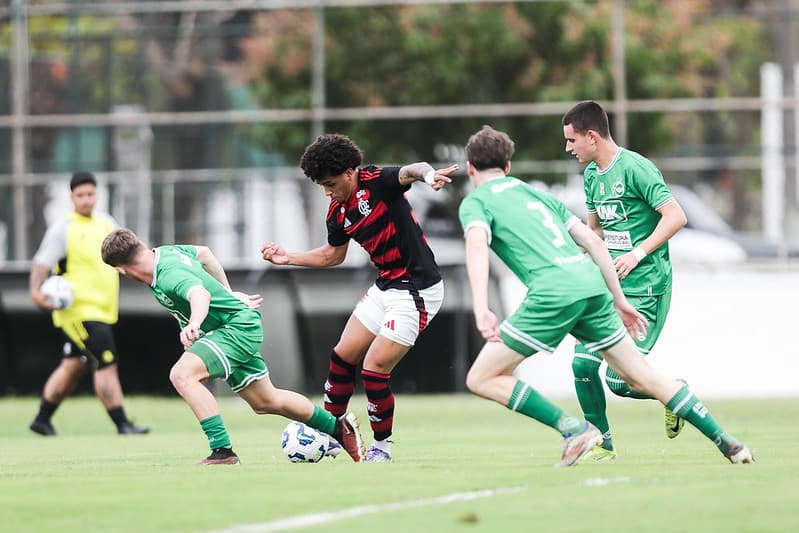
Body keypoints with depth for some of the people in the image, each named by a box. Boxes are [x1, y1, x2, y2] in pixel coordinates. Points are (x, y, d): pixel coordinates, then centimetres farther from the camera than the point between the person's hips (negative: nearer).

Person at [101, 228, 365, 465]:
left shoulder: (169, 276, -28)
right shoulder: (164, 252, 2)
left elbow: (200, 294, -49)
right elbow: (204, 252, 21)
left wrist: (194, 323, -69)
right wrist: (228, 293, 28)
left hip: (239, 326, -11)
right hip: (239, 324, 11)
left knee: (182, 374, -28)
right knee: (265, 402, 23)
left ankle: (222, 450, -28)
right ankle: (338, 426, 40)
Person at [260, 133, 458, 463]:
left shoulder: (378, 183, -17)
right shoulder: (338, 212, 6)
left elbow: (408, 172, -39)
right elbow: (333, 254, 23)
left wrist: (427, 174, -62)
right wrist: (287, 258, 17)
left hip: (417, 290, -9)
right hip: (385, 286, 9)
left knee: (374, 369, -9)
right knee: (342, 356, 13)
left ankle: (382, 447, 10)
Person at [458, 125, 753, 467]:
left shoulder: (475, 202, 11)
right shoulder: (535, 194, 30)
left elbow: (476, 244, -11)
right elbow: (594, 241, 26)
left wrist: (481, 309, -22)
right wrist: (619, 301, 29)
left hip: (553, 291, -6)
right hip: (592, 284, 6)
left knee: (481, 379, 2)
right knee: (642, 376, 15)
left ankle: (573, 429, -8)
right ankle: (727, 444, 11)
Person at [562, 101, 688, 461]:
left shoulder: (634, 168, -14)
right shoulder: (592, 175, 13)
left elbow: (676, 216, -19)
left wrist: (639, 252, -24)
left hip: (645, 289, -8)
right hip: (609, 286, 8)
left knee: (618, 379, -14)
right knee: (583, 363, -3)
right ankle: (602, 446, 10)